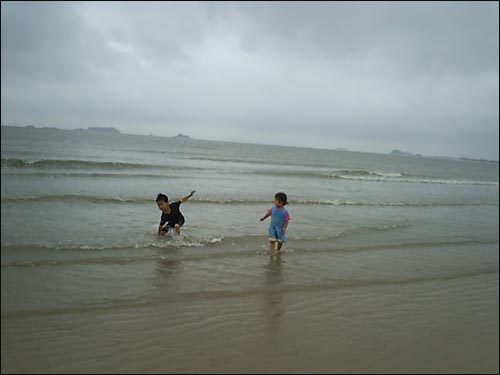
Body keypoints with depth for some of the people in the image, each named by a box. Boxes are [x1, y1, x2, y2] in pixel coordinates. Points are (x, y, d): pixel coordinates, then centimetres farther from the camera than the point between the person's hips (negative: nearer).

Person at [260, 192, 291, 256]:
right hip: (272, 227, 2)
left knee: (280, 240, 15)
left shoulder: (285, 212, -17)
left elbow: (286, 221, -13)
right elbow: (268, 212, 10)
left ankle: (278, 249, 42)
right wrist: (263, 217, 1)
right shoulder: (273, 208, -6)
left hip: (280, 229, -1)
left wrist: (284, 228, -22)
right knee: (272, 240, -8)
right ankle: (272, 253, -3)